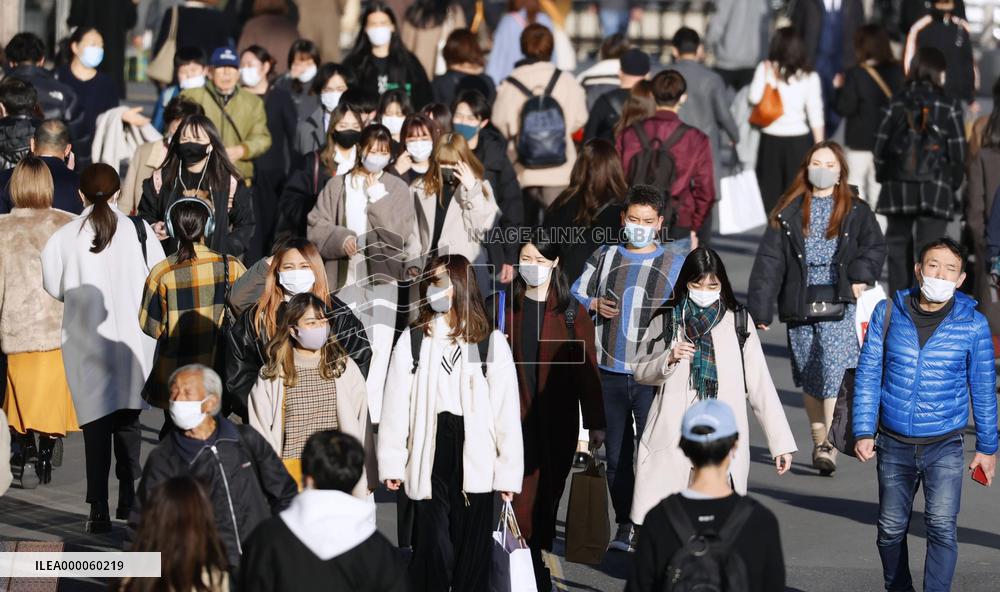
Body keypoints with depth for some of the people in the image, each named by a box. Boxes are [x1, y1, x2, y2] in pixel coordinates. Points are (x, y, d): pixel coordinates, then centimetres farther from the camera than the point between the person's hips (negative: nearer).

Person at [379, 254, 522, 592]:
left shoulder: (491, 342, 0)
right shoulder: (412, 340, 2)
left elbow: (507, 410, -2)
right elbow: (396, 406, 2)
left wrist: (509, 473, -5)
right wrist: (392, 463, -2)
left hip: (475, 464, 0)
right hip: (430, 462, 0)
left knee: (473, 554, 6)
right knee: (433, 551, -1)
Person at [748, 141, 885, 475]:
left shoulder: (855, 211, 6)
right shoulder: (789, 212, 7)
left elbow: (875, 247, 5)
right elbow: (769, 260, 3)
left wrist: (861, 275, -16)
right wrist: (760, 309, -3)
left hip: (838, 303, -2)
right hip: (800, 305, 2)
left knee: (832, 366, -16)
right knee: (807, 374, 8)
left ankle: (828, 442, -14)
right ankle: (819, 441, 19)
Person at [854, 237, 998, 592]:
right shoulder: (888, 313, -3)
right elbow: (868, 375, 2)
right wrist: (863, 432, -3)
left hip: (945, 445, -2)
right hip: (894, 443, 2)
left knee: (942, 526, -17)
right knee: (891, 530, 11)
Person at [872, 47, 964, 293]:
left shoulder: (898, 101, 3)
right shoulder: (949, 106, -2)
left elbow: (881, 144, 3)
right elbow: (958, 152, -1)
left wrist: (882, 176, 15)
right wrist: (954, 184, 11)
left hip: (898, 187, 2)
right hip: (936, 189, -2)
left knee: (898, 243, 11)